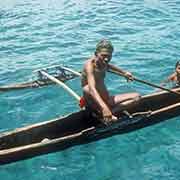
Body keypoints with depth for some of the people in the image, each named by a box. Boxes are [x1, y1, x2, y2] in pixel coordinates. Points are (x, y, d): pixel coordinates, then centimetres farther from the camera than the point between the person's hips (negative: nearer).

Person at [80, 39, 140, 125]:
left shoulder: (102, 63, 1)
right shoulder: (90, 64, -23)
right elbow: (92, 89, -40)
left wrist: (124, 72, 36)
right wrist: (104, 108, -54)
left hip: (103, 100, 8)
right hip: (92, 103, -8)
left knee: (136, 96, 0)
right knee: (87, 89, -39)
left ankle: (112, 111, -20)